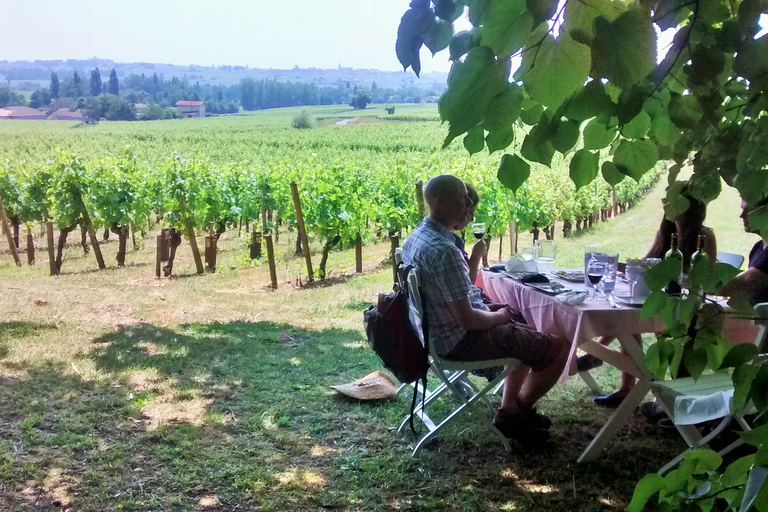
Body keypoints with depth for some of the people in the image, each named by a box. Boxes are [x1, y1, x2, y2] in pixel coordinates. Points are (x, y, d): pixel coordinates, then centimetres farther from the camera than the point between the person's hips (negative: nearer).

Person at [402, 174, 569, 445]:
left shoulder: (416, 237, 4)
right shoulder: (443, 250, -29)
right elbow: (467, 319, -27)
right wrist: (498, 317, -8)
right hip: (462, 340, -11)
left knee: (529, 337, 27)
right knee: (560, 348, -4)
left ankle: (510, 408, 25)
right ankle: (517, 411, 15)